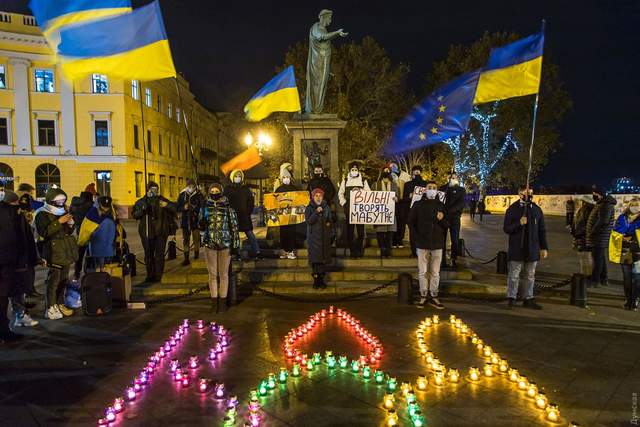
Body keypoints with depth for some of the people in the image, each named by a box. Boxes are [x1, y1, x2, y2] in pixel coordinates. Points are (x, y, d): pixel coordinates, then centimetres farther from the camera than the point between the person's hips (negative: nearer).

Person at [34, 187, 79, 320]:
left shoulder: (63, 212, 16)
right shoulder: (42, 215, -7)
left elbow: (70, 232, 22)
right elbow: (44, 232, -22)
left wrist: (70, 223, 1)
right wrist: (59, 222, -23)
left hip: (66, 252, 8)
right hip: (54, 253, -8)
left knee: (63, 280, 14)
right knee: (53, 280, -8)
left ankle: (60, 304, 24)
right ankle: (50, 308, -2)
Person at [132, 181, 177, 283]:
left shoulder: (162, 200, 2)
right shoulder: (141, 201, 7)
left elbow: (175, 209, -4)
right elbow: (135, 214, 4)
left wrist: (167, 205, -23)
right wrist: (142, 210, -16)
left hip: (160, 232, -2)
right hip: (147, 232, 2)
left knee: (159, 254, -2)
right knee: (148, 254, 10)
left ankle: (158, 275, 6)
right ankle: (150, 275, 22)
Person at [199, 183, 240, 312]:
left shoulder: (228, 207, 0)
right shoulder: (205, 207, 5)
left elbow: (234, 227, 1)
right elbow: (201, 227, 10)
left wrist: (236, 244, -4)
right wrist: (202, 223, -14)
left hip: (225, 244, -2)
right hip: (210, 244, 2)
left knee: (224, 274, 4)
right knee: (212, 274, 6)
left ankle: (223, 301, 12)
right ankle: (214, 302, 12)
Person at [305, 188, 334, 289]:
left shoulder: (326, 208, 7)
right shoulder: (309, 209, -1)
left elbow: (331, 220, 16)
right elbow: (308, 221, -15)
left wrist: (329, 223, -6)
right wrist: (316, 212, -26)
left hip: (325, 237, 2)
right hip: (313, 237, -2)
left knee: (323, 258, 2)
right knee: (314, 258, -4)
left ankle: (321, 279, 10)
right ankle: (315, 279, 2)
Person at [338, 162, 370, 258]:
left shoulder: (363, 181, 11)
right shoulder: (345, 181, 12)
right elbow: (340, 193, 13)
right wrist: (343, 203, 1)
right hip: (349, 209, 1)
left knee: (360, 230, -4)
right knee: (350, 230, 0)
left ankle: (359, 250, 6)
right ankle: (352, 250, 8)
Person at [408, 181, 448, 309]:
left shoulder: (441, 205, 8)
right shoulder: (418, 205, 4)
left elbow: (446, 225, 9)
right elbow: (411, 222, 5)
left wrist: (442, 219, -13)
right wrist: (417, 237, -3)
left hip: (437, 243, 1)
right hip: (422, 244, -1)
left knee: (435, 272, 4)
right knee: (423, 272, 2)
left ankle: (433, 296, 12)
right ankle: (423, 296, 10)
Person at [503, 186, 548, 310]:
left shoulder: (537, 210, 7)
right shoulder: (512, 209, -3)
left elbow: (542, 230, 11)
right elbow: (506, 228, -5)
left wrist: (544, 247, 7)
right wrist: (519, 223, -22)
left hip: (532, 249, 4)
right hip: (516, 248, -4)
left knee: (530, 275, 11)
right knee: (514, 275, 0)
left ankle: (528, 299, 20)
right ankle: (511, 298, 8)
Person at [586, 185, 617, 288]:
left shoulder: (605, 205, -17)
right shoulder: (600, 204, 16)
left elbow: (603, 221, -24)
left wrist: (592, 232, -16)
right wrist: (592, 233, 15)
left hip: (600, 238, -11)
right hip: (599, 238, 11)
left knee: (598, 258, -6)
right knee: (601, 258, 16)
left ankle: (595, 281, -2)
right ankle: (603, 279, 26)